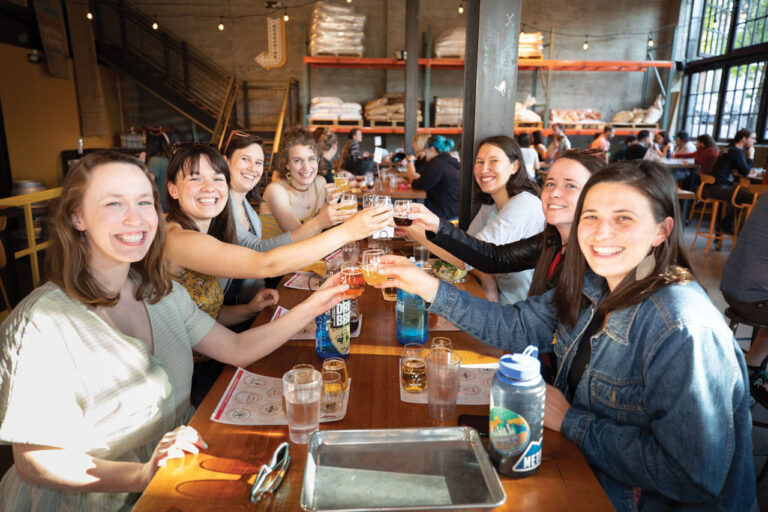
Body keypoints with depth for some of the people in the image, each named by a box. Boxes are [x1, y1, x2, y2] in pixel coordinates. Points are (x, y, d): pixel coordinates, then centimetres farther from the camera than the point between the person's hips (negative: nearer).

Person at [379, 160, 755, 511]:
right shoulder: (592, 286, -7)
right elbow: (518, 326, -1)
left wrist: (571, 421, -20)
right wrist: (431, 288, -9)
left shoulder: (685, 332, -30)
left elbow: (693, 476, -28)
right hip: (586, 470, 6)